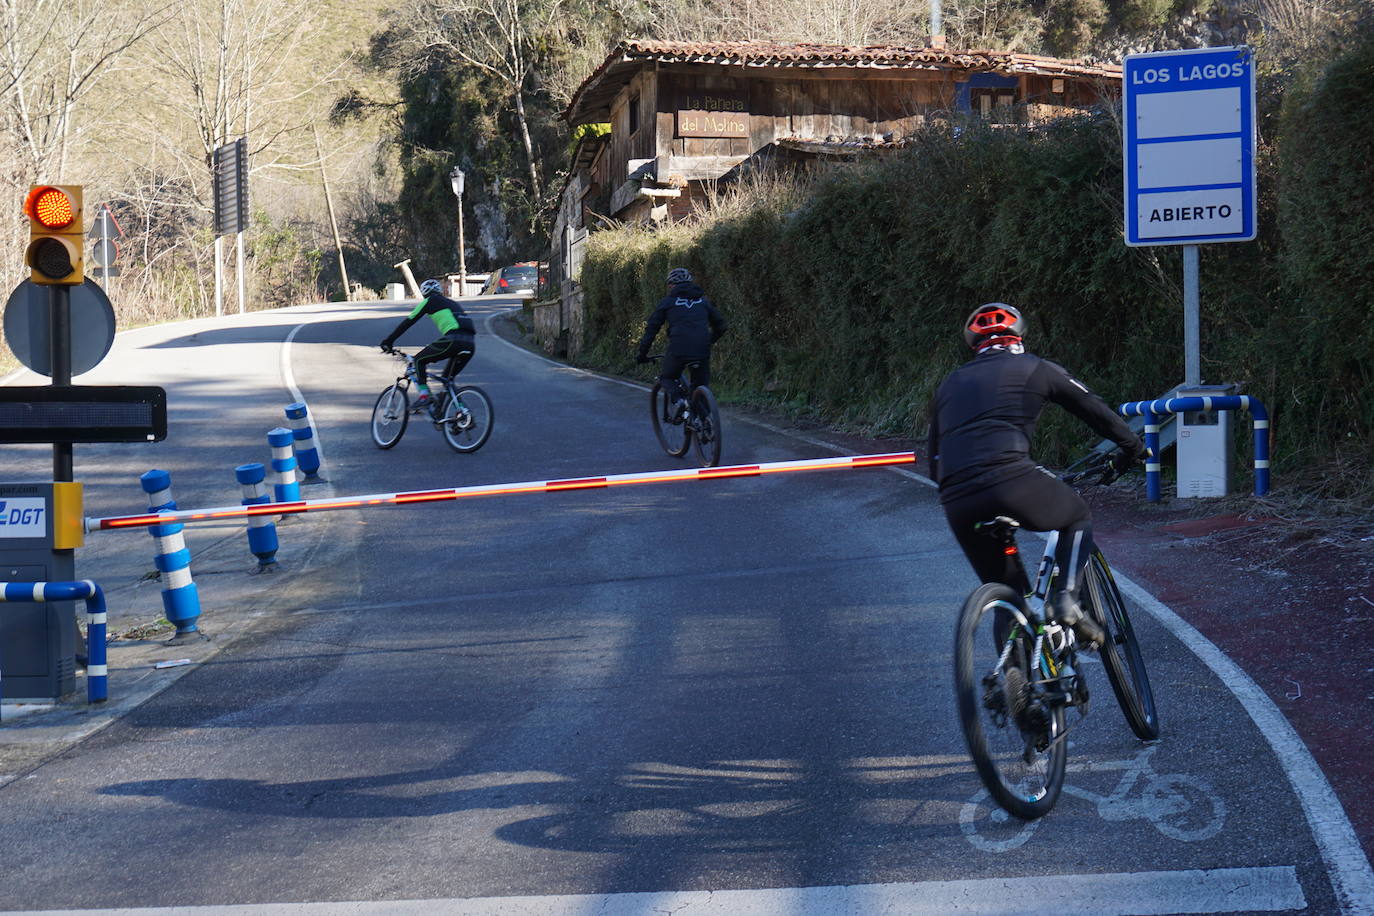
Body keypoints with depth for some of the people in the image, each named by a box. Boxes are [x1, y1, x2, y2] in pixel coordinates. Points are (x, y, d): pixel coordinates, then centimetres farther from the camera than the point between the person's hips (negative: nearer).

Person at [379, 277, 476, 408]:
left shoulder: (430, 301, 14)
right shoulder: (452, 303, 34)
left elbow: (409, 321, 13)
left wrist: (388, 341, 19)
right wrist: (435, 355, 50)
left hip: (453, 341, -7)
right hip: (470, 344, 7)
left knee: (419, 360, 11)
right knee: (448, 379, 23)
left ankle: (424, 395, -3)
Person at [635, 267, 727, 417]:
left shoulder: (667, 301, 12)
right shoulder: (703, 300, 21)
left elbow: (651, 329, 11)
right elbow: (720, 325, 24)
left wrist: (642, 354, 19)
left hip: (678, 350, -3)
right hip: (702, 351, 3)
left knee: (666, 377, 22)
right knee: (701, 386, 18)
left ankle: (678, 398, -7)